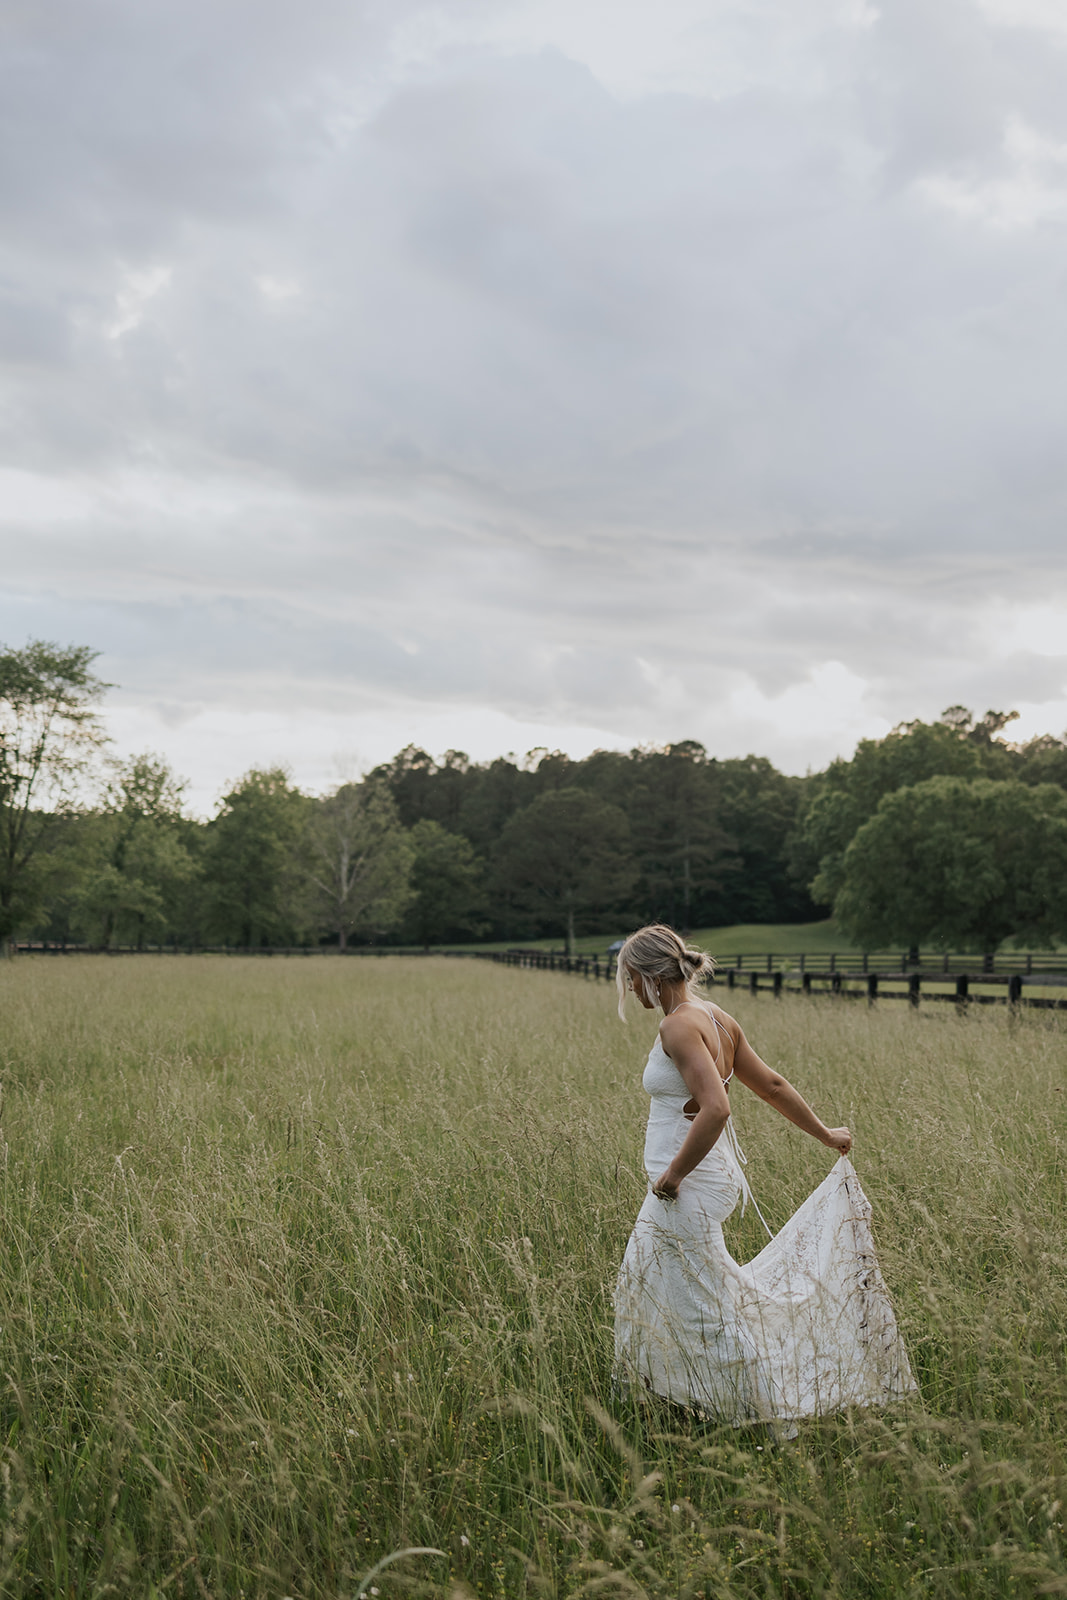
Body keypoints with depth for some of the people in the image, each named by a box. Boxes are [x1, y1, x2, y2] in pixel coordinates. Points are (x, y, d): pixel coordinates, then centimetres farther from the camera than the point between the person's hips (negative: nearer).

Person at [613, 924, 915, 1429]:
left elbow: (715, 1108, -32)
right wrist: (824, 1134, 24)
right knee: (643, 1279, 24)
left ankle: (779, 1420, 14)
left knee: (710, 1310, 3)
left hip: (687, 1189, -10)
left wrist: (674, 1174, -21)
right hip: (716, 1175, 10)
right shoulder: (716, 1019, 6)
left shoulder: (680, 1026, -21)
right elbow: (772, 1085, 13)